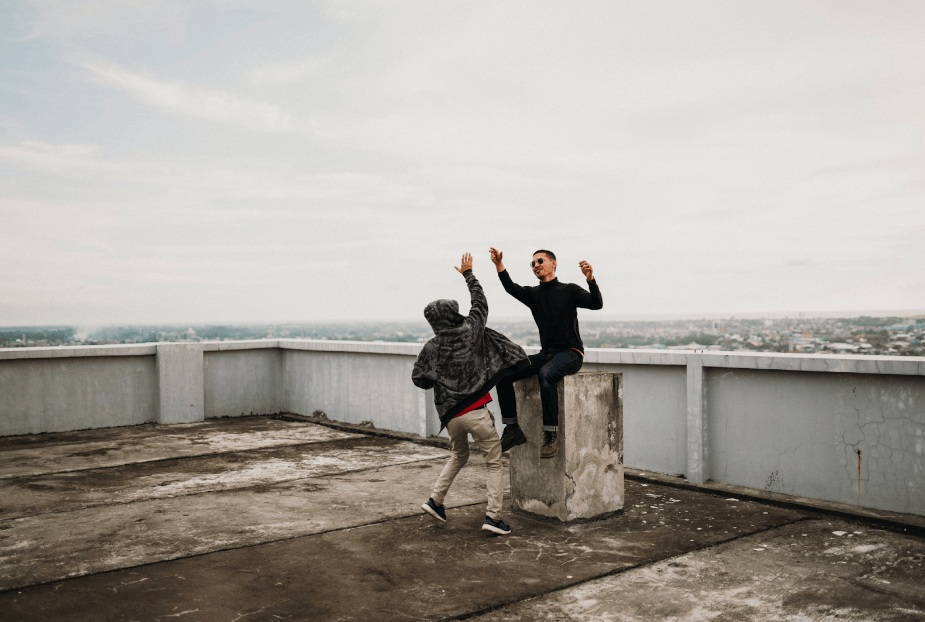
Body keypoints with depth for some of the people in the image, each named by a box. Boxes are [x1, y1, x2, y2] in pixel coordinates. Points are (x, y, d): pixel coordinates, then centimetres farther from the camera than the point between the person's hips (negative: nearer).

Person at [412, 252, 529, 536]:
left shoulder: (432, 347, 0)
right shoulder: (469, 331, -4)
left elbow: (419, 379, 1)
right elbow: (480, 303, 11)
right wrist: (468, 274, 23)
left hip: (451, 414, 4)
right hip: (476, 412, -3)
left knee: (458, 455, 30)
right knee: (494, 463, 8)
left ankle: (435, 500, 26)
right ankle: (493, 516, 2)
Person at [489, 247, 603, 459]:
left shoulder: (570, 290, 2)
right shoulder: (533, 294, 12)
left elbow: (596, 304, -13)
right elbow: (511, 288, -8)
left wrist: (591, 280, -31)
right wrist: (499, 266, -25)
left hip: (571, 353, -5)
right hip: (546, 353, 5)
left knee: (546, 374, -37)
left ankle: (551, 434, -34)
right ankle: (513, 429, -6)